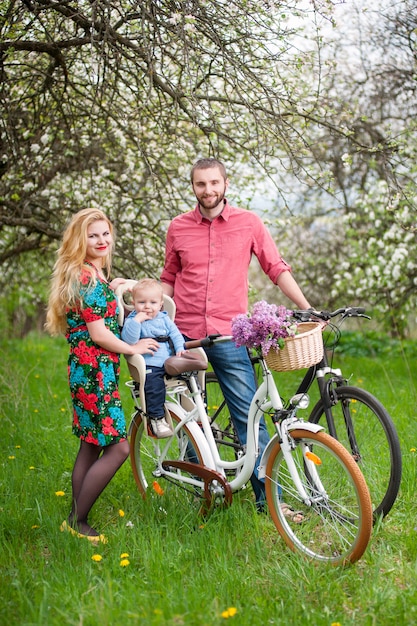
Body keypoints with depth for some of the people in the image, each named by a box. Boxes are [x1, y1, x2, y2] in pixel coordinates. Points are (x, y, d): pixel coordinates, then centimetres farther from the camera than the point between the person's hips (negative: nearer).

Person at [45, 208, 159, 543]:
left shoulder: (94, 275, 15)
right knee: (118, 447, -8)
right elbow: (98, 333, -19)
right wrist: (133, 348, -7)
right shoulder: (87, 279, -16)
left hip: (90, 371, 11)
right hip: (94, 371, -11)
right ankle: (77, 520, 1)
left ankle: (76, 520, 23)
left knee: (91, 445, 15)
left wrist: (110, 290, 17)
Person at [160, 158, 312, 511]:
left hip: (228, 336, -2)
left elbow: (277, 269, 4)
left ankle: (268, 498, 3)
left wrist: (307, 309, -3)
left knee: (250, 416, -5)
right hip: (185, 336, 2)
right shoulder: (178, 228, 5)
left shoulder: (249, 223, 1)